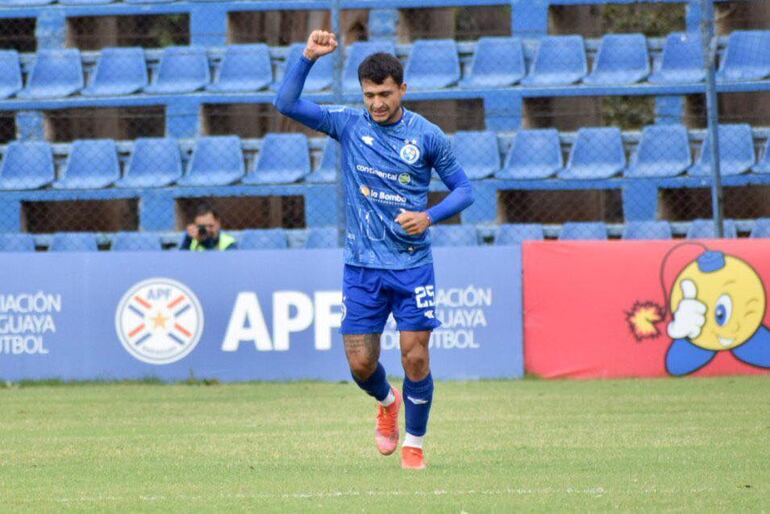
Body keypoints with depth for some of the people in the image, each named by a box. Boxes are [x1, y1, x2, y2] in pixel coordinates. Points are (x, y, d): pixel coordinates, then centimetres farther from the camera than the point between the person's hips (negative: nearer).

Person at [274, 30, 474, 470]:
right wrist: (309, 58, -19)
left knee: (416, 358, -5)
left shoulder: (427, 136, -3)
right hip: (362, 267, 1)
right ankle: (387, 403, 35)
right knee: (361, 363, 1)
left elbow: (463, 188, 4)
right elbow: (287, 104, -7)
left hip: (413, 265, -1)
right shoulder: (348, 124, 0)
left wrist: (429, 216, -14)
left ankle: (414, 442, 14)